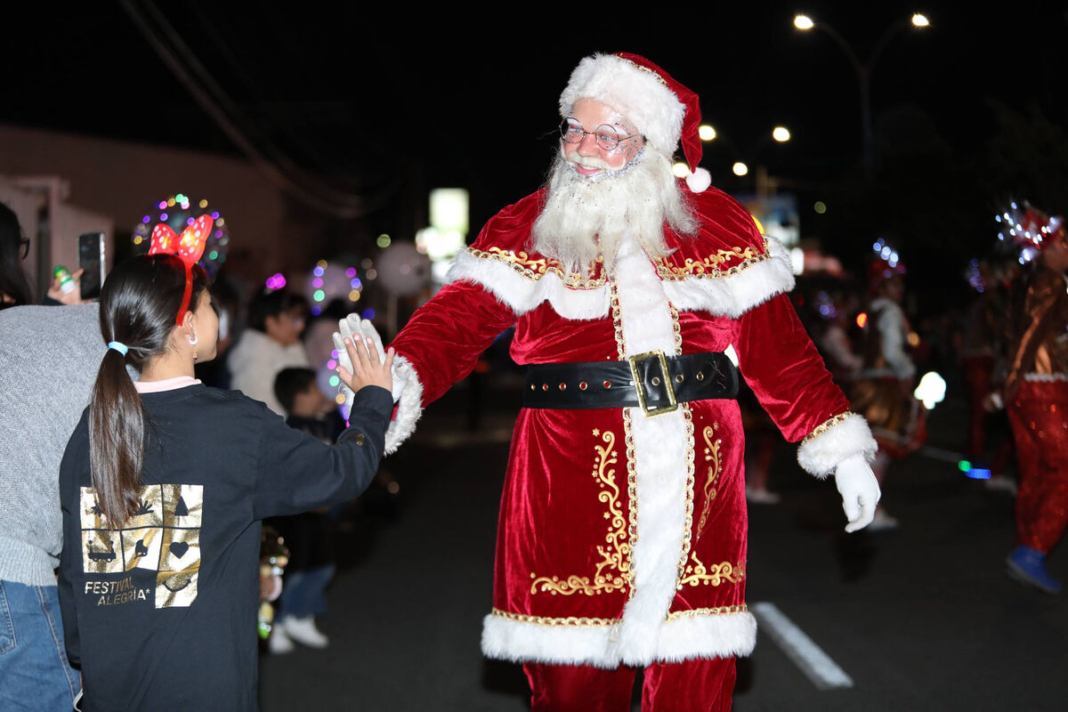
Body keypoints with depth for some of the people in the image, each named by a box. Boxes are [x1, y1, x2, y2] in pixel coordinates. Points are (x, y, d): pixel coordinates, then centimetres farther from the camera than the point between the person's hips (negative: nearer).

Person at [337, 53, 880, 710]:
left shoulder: (714, 222, 9)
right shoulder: (529, 227, 7)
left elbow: (775, 341, 8)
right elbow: (461, 316, -7)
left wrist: (840, 446, 3)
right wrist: (399, 377, -27)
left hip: (696, 479, 1)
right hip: (570, 478, 0)